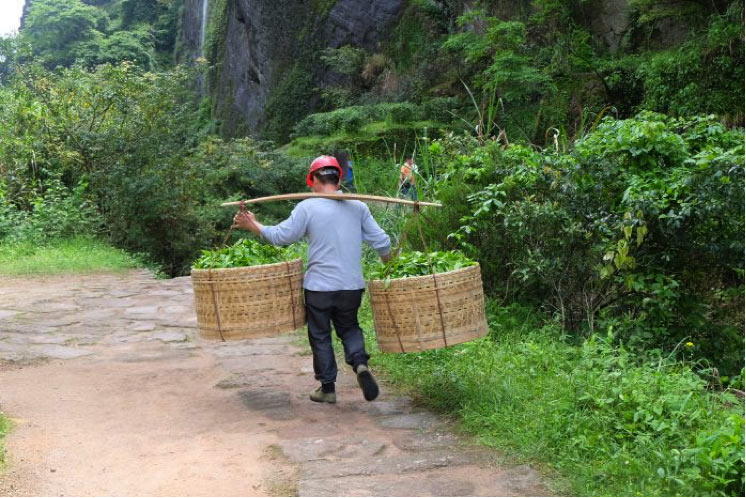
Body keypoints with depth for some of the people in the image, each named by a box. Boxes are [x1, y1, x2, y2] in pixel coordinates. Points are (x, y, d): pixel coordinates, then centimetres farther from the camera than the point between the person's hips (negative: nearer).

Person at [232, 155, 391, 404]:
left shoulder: (307, 207, -8)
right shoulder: (358, 207, 1)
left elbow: (281, 235, -7)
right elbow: (381, 241, 2)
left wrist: (253, 225, 6)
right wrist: (388, 265, 21)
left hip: (319, 285, -3)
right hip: (352, 285, 3)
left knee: (320, 336, 13)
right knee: (349, 327, 22)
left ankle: (327, 388, 19)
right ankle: (360, 362, -4)